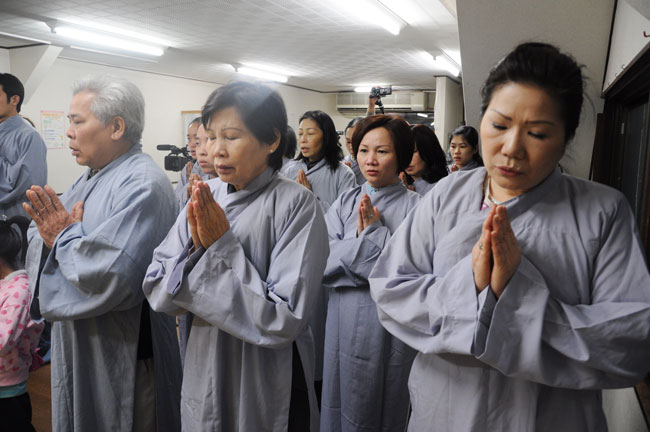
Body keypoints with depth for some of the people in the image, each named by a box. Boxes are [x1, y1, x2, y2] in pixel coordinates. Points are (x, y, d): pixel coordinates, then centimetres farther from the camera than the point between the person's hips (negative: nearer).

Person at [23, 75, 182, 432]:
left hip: (123, 358, -9)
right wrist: (51, 235, -14)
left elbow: (109, 277, -32)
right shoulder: (89, 179, 9)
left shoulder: (142, 185, -21)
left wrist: (64, 238, -15)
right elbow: (35, 245, 9)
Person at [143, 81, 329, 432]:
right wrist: (196, 249, -21)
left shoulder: (297, 204, -18)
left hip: (267, 388, -4)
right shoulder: (205, 197, -4)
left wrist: (222, 247, -23)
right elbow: (157, 292, -4)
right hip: (204, 375, 5)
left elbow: (284, 320, -23)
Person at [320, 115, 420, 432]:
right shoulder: (345, 203, 2)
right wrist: (362, 238, -16)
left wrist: (374, 230, -16)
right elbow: (322, 264, -6)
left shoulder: (415, 207, -10)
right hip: (345, 322, 4)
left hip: (391, 327, -3)